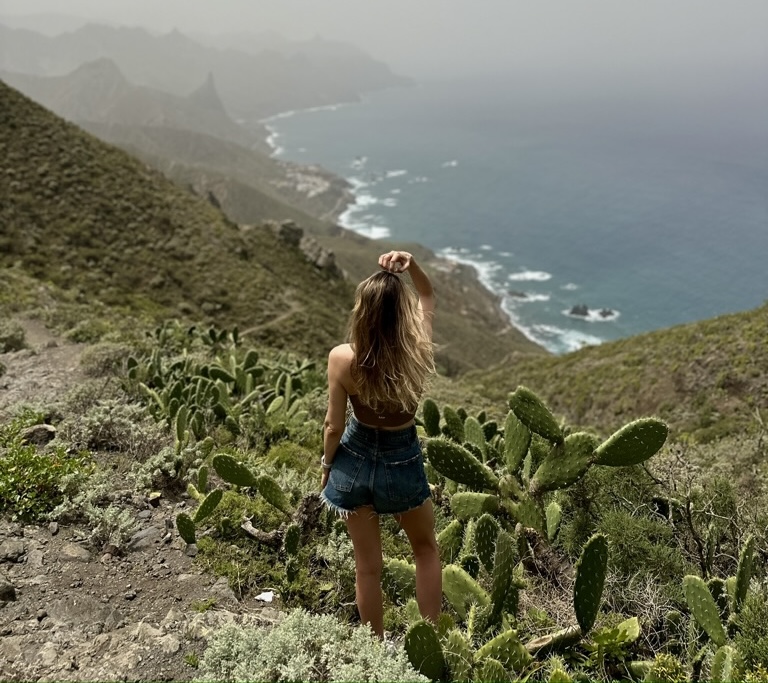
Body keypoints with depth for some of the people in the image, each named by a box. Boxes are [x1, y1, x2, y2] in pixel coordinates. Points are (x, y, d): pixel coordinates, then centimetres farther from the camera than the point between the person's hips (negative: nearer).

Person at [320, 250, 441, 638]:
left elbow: (334, 426, -12)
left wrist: (327, 467, 6)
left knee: (368, 566, 17)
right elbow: (428, 297, 1)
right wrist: (412, 266, -18)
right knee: (426, 550, 26)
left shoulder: (342, 359, -23)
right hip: (402, 462, 0)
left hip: (355, 461, 0)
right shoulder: (419, 352, -19)